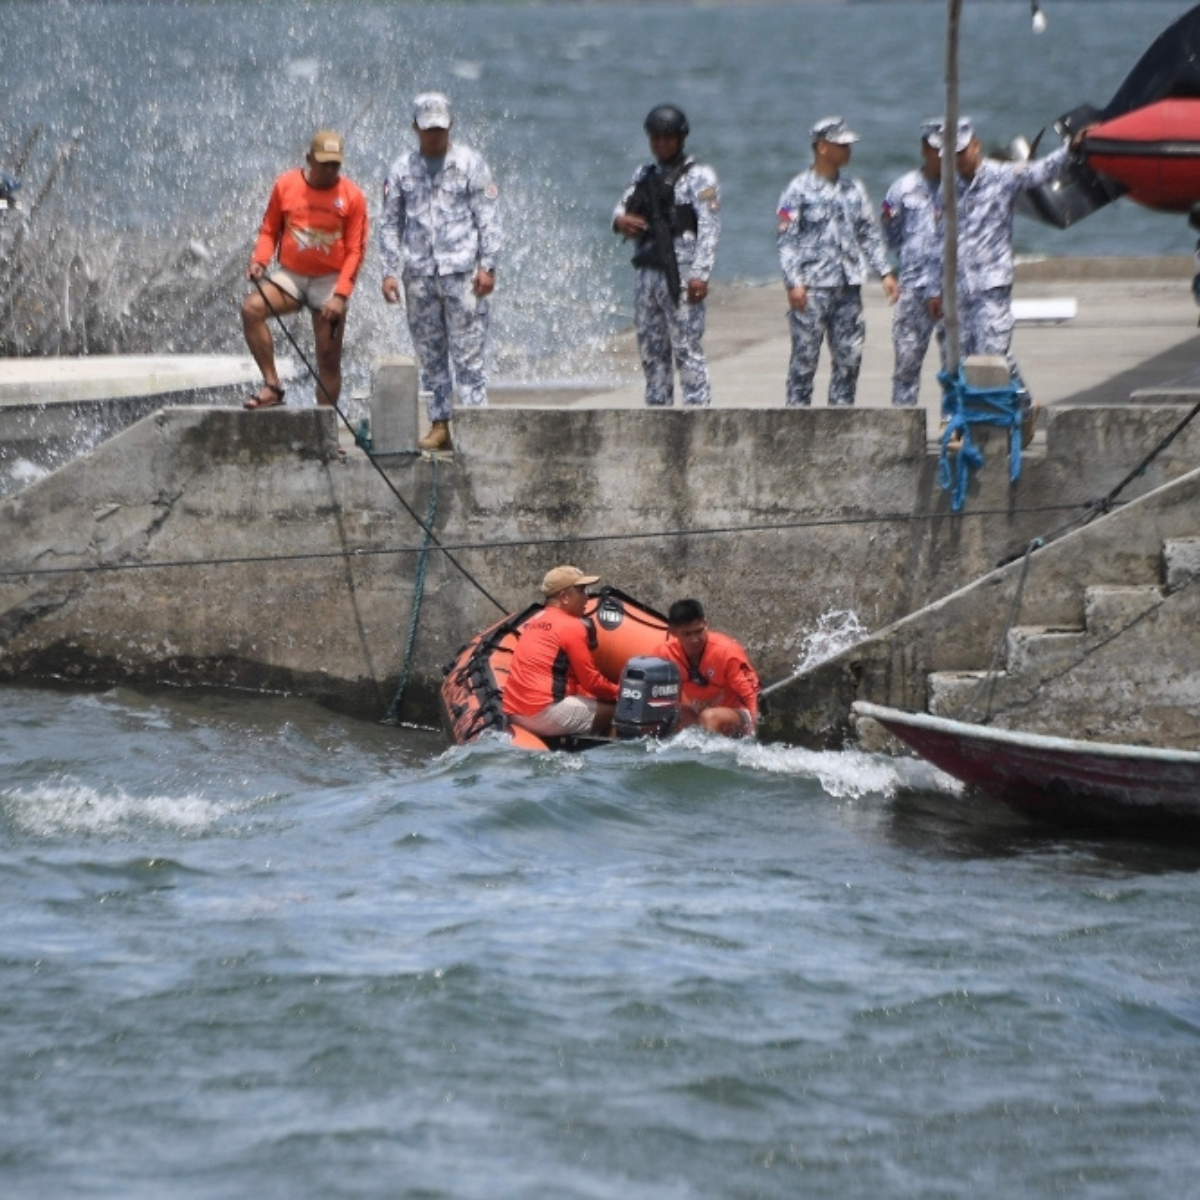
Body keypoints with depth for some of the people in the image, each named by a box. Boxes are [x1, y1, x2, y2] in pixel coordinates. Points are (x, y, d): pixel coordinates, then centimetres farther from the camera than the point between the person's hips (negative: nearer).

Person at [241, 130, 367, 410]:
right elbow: (270, 230, 9)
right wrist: (260, 260, -11)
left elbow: (355, 250, -4)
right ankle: (272, 386, -21)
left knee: (329, 358, -1)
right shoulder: (285, 185, 0)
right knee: (251, 308, -26)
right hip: (291, 275, 1)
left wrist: (340, 295, -13)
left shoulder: (352, 196, -4)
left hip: (330, 281, -1)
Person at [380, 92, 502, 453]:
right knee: (429, 355, 5)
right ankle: (439, 425, 9)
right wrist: (390, 271, 4)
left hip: (462, 273, -3)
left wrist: (487, 265, -7)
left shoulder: (470, 164, 3)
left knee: (468, 354, -6)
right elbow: (390, 224, 13)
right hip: (419, 274, 3)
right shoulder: (402, 170, 11)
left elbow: (489, 218, 2)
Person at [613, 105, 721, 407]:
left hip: (681, 277, -7)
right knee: (651, 351, 8)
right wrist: (620, 219, -10)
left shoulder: (699, 176, -1)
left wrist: (700, 275, -19)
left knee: (688, 350, -11)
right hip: (646, 274, 7)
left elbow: (709, 227, -9)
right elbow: (622, 208, 17)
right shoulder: (644, 175, 19)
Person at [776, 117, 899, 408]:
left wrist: (885, 272, 8)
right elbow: (786, 239, -6)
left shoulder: (853, 189, 14)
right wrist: (794, 283, -16)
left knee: (849, 357, 5)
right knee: (805, 358, -4)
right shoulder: (799, 190, -2)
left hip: (848, 285, 5)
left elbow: (869, 234, 18)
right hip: (812, 288, -5)